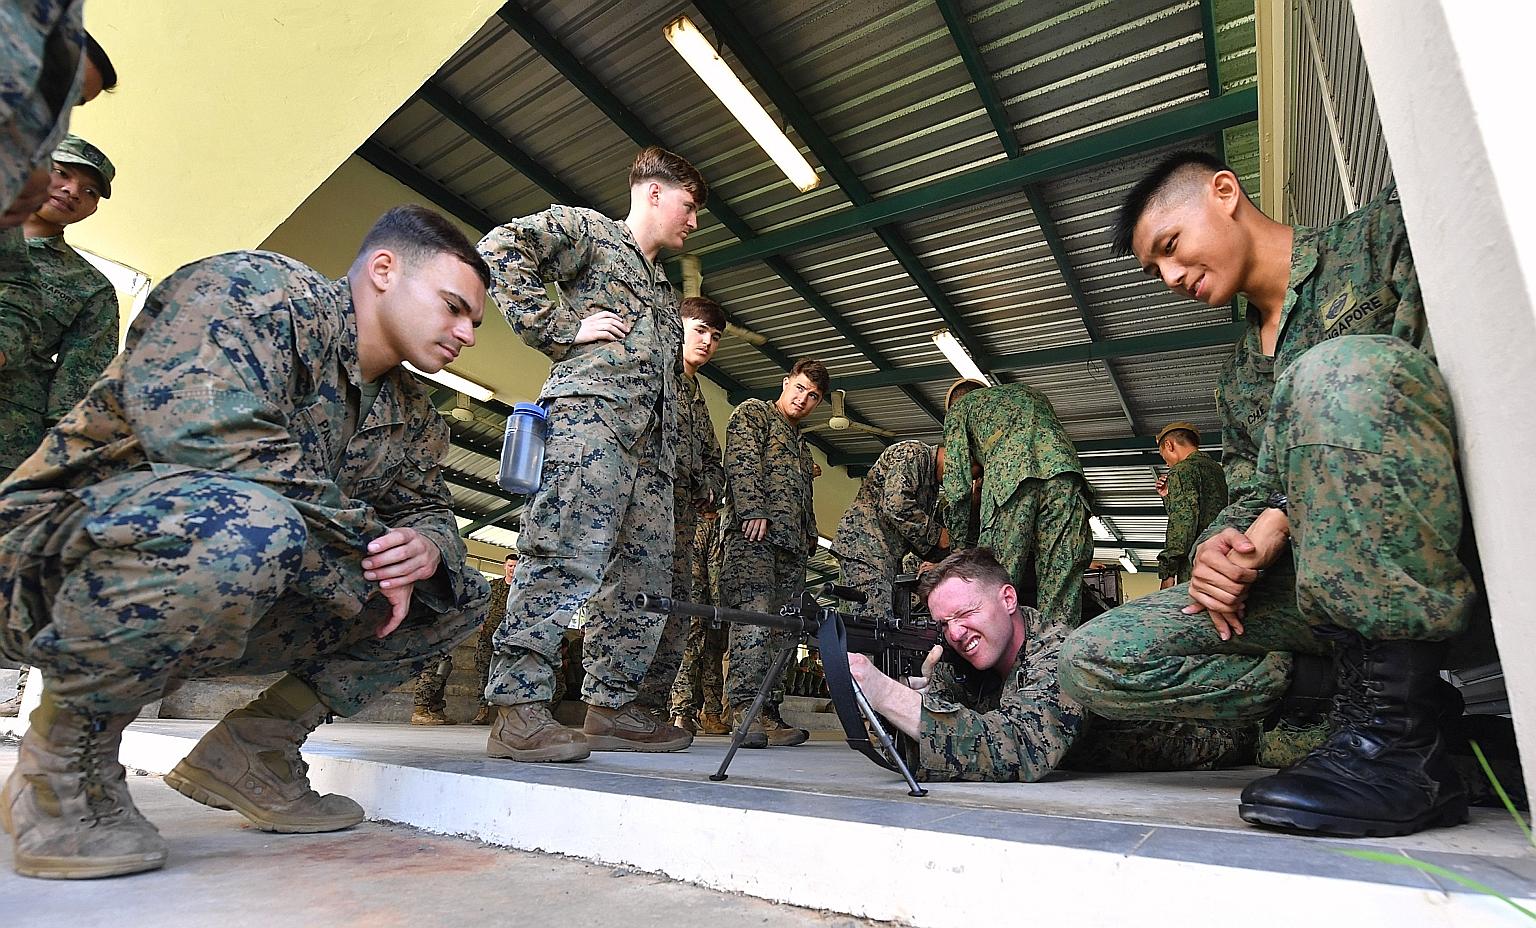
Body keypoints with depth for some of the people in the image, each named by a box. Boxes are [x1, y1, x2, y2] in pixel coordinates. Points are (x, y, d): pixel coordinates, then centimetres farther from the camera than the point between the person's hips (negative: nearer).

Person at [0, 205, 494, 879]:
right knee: (242, 522, -40)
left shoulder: (412, 414, 9)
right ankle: (68, 756, -12)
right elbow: (206, 434, -29)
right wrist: (371, 547, -21)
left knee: (459, 595, 3)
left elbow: (428, 510, 14)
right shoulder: (255, 290, -13)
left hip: (245, 601, 7)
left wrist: (428, 547, -13)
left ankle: (255, 746, 5)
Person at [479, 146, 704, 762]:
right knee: (569, 557, -18)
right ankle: (519, 707, -13)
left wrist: (680, 454, 19)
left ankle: (612, 706, 10)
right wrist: (561, 328, -8)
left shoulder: (664, 290, 35)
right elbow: (501, 247, -4)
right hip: (593, 409, -8)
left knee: (645, 574, 3)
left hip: (652, 437, 8)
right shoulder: (591, 230, 13)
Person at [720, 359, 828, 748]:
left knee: (782, 632, 1)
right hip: (754, 535, -8)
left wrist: (810, 539, 20)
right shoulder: (753, 413, 11)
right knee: (754, 617, -19)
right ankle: (744, 709, -19)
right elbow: (742, 461, -7)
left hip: (791, 543, 8)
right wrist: (754, 511, -18)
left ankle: (767, 715, 3)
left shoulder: (802, 445, 34)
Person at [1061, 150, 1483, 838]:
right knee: (1090, 663, -10)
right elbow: (1250, 499, 14)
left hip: (1445, 543, -4)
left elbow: (1441, 370, -11)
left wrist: (1279, 521, -15)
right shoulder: (1237, 381, 22)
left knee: (1340, 367, -35)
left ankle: (1394, 735, -27)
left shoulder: (1384, 234, 6)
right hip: (1309, 583, 5)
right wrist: (1223, 549, -11)